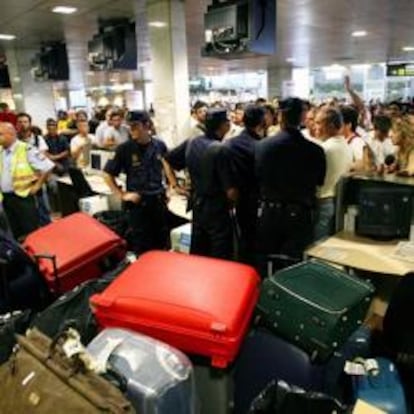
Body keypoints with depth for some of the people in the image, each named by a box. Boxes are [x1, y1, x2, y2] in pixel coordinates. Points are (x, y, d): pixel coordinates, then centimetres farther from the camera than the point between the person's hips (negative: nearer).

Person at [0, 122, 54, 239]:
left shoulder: (26, 149, -15)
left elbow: (48, 166, -16)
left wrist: (37, 185, -10)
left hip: (23, 197, -7)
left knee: (31, 232, 0)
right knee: (16, 233, 17)